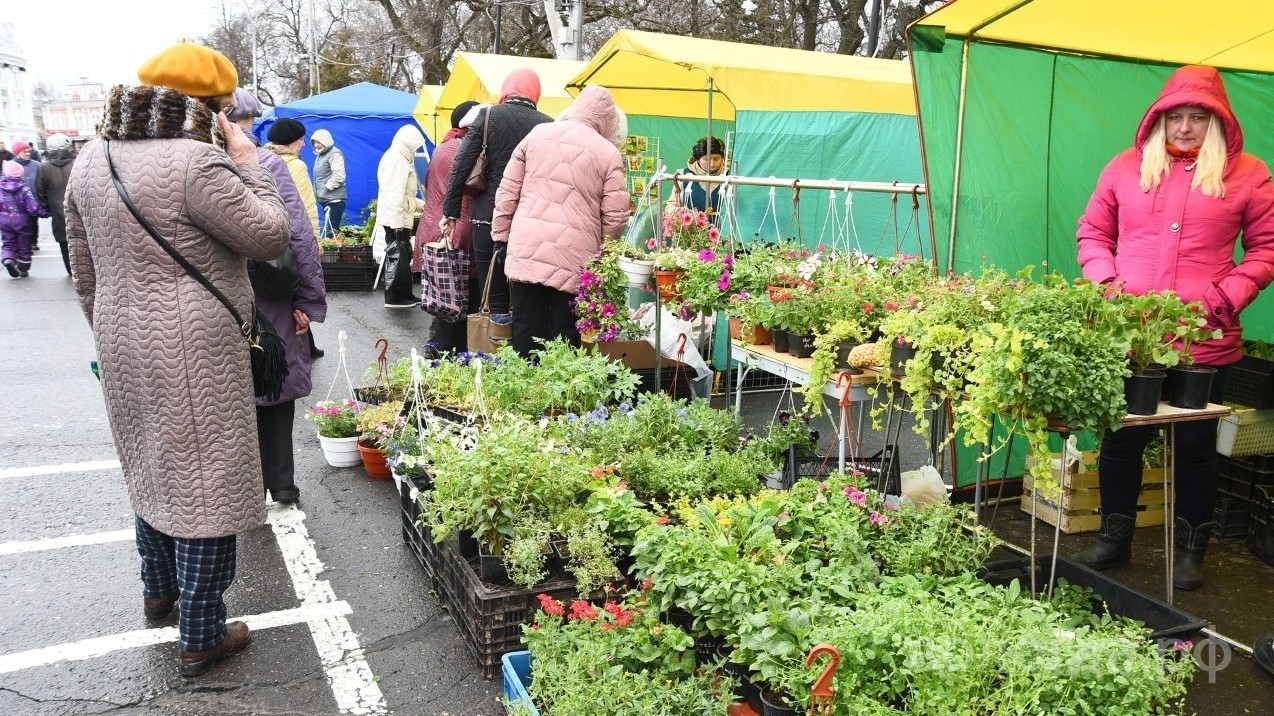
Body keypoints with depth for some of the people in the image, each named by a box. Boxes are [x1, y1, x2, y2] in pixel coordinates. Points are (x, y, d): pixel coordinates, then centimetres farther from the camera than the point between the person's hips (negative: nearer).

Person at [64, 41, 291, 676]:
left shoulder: (92, 159, 8)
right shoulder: (195, 161, -19)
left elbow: (85, 272, 14)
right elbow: (270, 238, -13)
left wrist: (111, 336, 23)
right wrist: (247, 164, -4)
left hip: (123, 345, 8)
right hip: (193, 354, -8)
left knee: (151, 467, 24)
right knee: (204, 483, 2)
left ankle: (158, 589, 43)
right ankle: (200, 638, 13)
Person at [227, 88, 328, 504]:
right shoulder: (267, 163, -11)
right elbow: (299, 235, -15)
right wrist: (310, 301, -9)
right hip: (271, 303, -2)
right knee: (277, 389, 13)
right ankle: (280, 485, 21)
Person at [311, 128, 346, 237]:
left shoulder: (334, 154, -8)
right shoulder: (320, 155, 20)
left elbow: (338, 175, -19)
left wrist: (326, 188, -14)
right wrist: (317, 192, 14)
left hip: (334, 199, -10)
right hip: (324, 199, 10)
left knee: (327, 234, -14)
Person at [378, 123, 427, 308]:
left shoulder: (396, 158, 20)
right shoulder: (398, 160, -14)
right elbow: (396, 194, -22)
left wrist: (422, 205, 24)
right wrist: (397, 221, -25)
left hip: (398, 217, 10)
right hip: (396, 218, -10)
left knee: (403, 257, 14)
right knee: (397, 257, -7)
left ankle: (404, 294, 20)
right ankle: (394, 298, -3)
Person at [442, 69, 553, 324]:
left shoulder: (488, 116, 1)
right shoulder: (548, 125, 0)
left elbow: (461, 166, -2)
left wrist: (451, 212, 3)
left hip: (488, 217, 0)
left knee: (493, 300, 6)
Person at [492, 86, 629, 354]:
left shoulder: (537, 134, 8)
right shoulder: (609, 153, 0)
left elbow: (507, 193, 8)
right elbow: (615, 217, -2)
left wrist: (501, 237, 16)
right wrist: (599, 254, 14)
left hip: (527, 250, 2)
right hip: (575, 259, -2)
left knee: (526, 331, 7)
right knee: (565, 337, 4)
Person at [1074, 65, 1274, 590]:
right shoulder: (1126, 167, 8)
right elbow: (1093, 231, 13)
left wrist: (1224, 298, -9)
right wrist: (1104, 280, -3)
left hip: (1204, 342, -1)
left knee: (1195, 447, 9)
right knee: (1120, 438, 11)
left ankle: (1191, 549, 25)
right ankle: (1114, 538, 27)